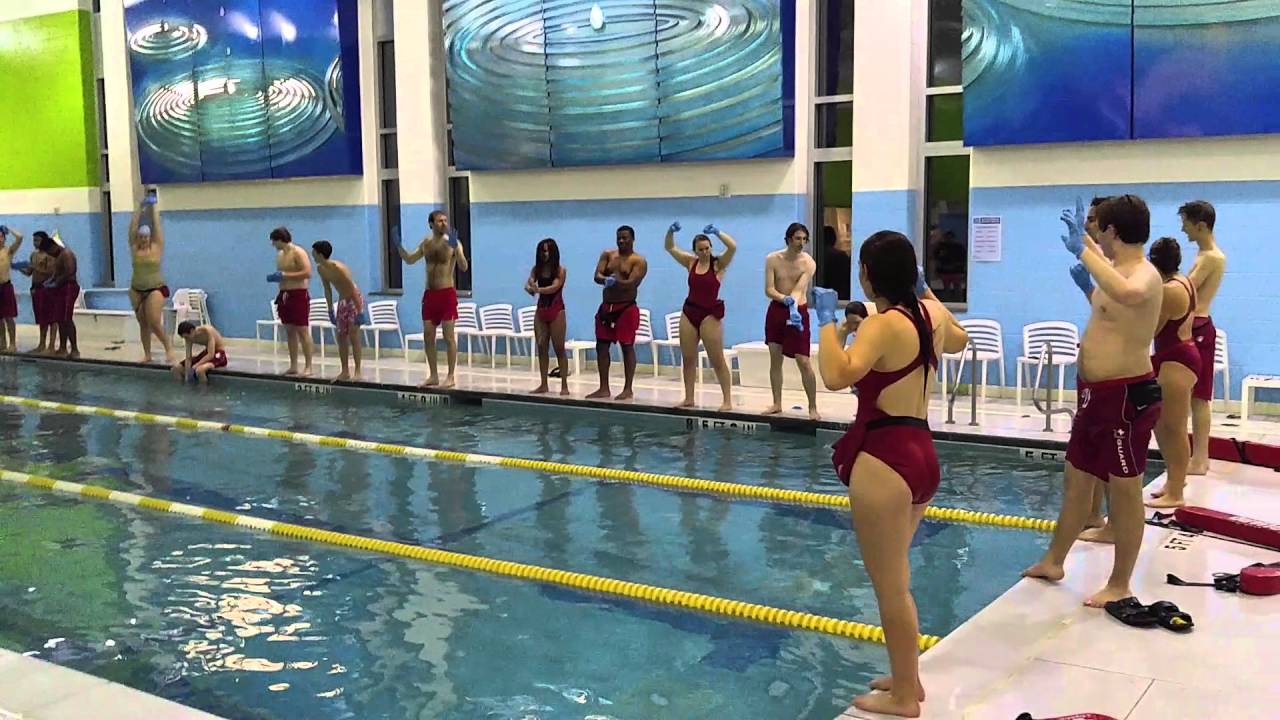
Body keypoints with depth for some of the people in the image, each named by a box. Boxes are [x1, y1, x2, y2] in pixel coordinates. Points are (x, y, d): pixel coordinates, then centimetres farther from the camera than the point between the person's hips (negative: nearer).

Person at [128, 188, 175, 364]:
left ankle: (168, 347, 5)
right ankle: (147, 355, 14)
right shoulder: (134, 249, 6)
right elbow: (132, 228, 4)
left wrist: (153, 207, 4)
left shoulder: (157, 247, -2)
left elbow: (156, 225, -2)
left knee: (154, 323, -14)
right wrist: (140, 209, 7)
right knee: (143, 324, 7)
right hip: (136, 289, 4)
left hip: (155, 289, -4)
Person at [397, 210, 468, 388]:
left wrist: (456, 248, -32)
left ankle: (451, 377, 2)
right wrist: (399, 246, 3)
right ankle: (433, 375, 16)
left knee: (449, 336, -4)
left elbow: (463, 267, -18)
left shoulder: (452, 243, -7)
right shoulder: (426, 243, 10)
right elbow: (409, 260, 19)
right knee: (428, 336, 7)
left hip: (447, 293, -6)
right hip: (429, 293, 6)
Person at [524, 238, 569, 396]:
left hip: (556, 311, -5)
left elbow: (555, 287, -22)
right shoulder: (536, 269, 6)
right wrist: (530, 289, -29)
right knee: (541, 348, 5)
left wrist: (538, 289, -37)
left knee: (559, 348, -3)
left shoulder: (560, 270, -7)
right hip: (540, 310, 5)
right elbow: (528, 284, -5)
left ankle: (564, 385, 0)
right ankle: (543, 384, 11)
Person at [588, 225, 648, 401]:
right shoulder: (607, 255, 10)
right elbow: (597, 276, -4)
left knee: (627, 347, -3)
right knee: (602, 346, 4)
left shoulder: (639, 261, -4)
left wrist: (614, 281, -26)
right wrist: (608, 279, -24)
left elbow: (631, 284, -17)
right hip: (606, 306, 5)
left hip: (626, 308, -5)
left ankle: (628, 389, 2)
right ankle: (604, 388, 11)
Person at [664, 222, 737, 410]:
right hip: (689, 312, 5)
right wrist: (671, 232, -4)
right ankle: (688, 398, 18)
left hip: (710, 314, -5)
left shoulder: (718, 264, -5)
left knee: (717, 360, -3)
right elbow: (670, 248, 12)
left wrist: (717, 232, -25)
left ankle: (727, 400, 2)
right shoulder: (691, 262, 7)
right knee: (687, 359, 9)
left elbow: (733, 247, -21)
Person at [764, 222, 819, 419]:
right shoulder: (773, 259, -4)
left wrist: (793, 307, -40)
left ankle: (813, 407, 1)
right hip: (776, 309, 3)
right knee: (775, 359, 7)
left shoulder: (808, 263, -10)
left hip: (798, 311, -3)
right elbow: (769, 290, -9)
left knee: (803, 362, -7)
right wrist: (785, 299, -28)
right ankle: (777, 404, 18)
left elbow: (799, 290, -20)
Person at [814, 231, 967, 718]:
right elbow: (957, 341, 33)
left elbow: (837, 375, -34)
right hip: (920, 456, 10)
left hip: (884, 460, -10)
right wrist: (927, 290, 37)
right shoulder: (931, 313, 9)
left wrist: (827, 319, -20)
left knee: (890, 586, 3)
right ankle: (907, 679, 35)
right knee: (895, 579, 23)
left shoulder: (883, 324, -17)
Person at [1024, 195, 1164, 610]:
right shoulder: (1120, 271, 12)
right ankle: (1053, 561, 32)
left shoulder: (1144, 275, -18)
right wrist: (1087, 287, 35)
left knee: (1124, 489, 1)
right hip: (1094, 393, 10)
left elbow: (1127, 294, -45)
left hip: (1126, 396, -10)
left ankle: (1120, 585, 12)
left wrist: (1083, 251, -38)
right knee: (1076, 479, 18)